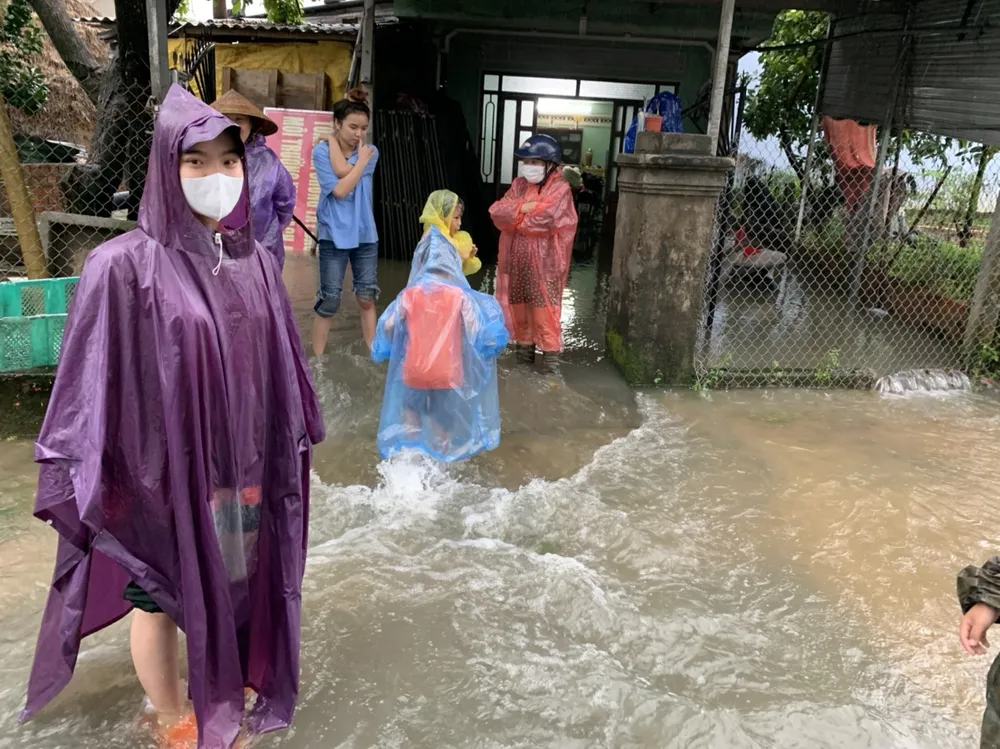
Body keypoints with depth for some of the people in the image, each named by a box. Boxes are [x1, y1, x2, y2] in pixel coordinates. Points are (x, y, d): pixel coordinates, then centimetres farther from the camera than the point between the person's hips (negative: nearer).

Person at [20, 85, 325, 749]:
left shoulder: (255, 261, -2)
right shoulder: (126, 266, -19)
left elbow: (281, 364, 8)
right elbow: (91, 382, -16)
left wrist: (294, 435, 15)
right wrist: (82, 483, -14)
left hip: (239, 462, 5)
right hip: (162, 469, -5)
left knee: (234, 579, 22)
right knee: (159, 596, 15)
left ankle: (221, 681, 51)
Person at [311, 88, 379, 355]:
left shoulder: (370, 152, 1)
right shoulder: (321, 151, -5)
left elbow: (343, 169, -16)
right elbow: (339, 190, -16)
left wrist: (333, 141, -5)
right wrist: (362, 161, -12)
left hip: (365, 234, 3)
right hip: (334, 235, -3)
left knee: (367, 298, 8)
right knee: (329, 301, 2)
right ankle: (318, 359, 14)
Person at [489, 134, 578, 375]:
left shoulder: (560, 188, -8)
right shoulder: (519, 184, 10)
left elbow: (544, 220, -23)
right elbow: (497, 211, -2)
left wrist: (514, 216, -7)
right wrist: (523, 207, -17)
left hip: (543, 262, -6)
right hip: (516, 259, 6)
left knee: (544, 310, -5)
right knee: (518, 306, 13)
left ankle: (551, 359, 1)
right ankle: (524, 348, 28)